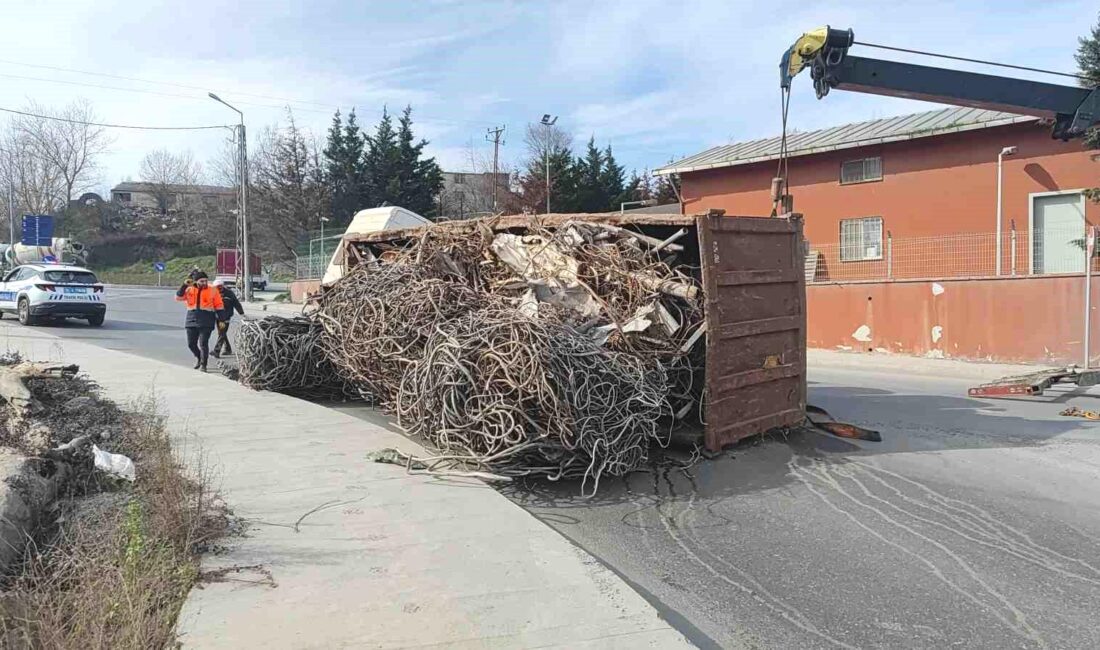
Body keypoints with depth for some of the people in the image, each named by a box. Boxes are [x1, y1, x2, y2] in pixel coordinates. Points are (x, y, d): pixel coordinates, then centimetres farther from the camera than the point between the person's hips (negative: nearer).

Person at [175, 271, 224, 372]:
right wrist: (184, 285, -7)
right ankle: (198, 357, 36)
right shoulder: (189, 290, 9)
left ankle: (203, 364, 3)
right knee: (191, 344, 8)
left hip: (206, 321, -3)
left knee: (203, 343, -8)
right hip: (192, 319, 3)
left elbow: (219, 306, 4)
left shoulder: (213, 291, 2)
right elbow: (178, 297, 2)